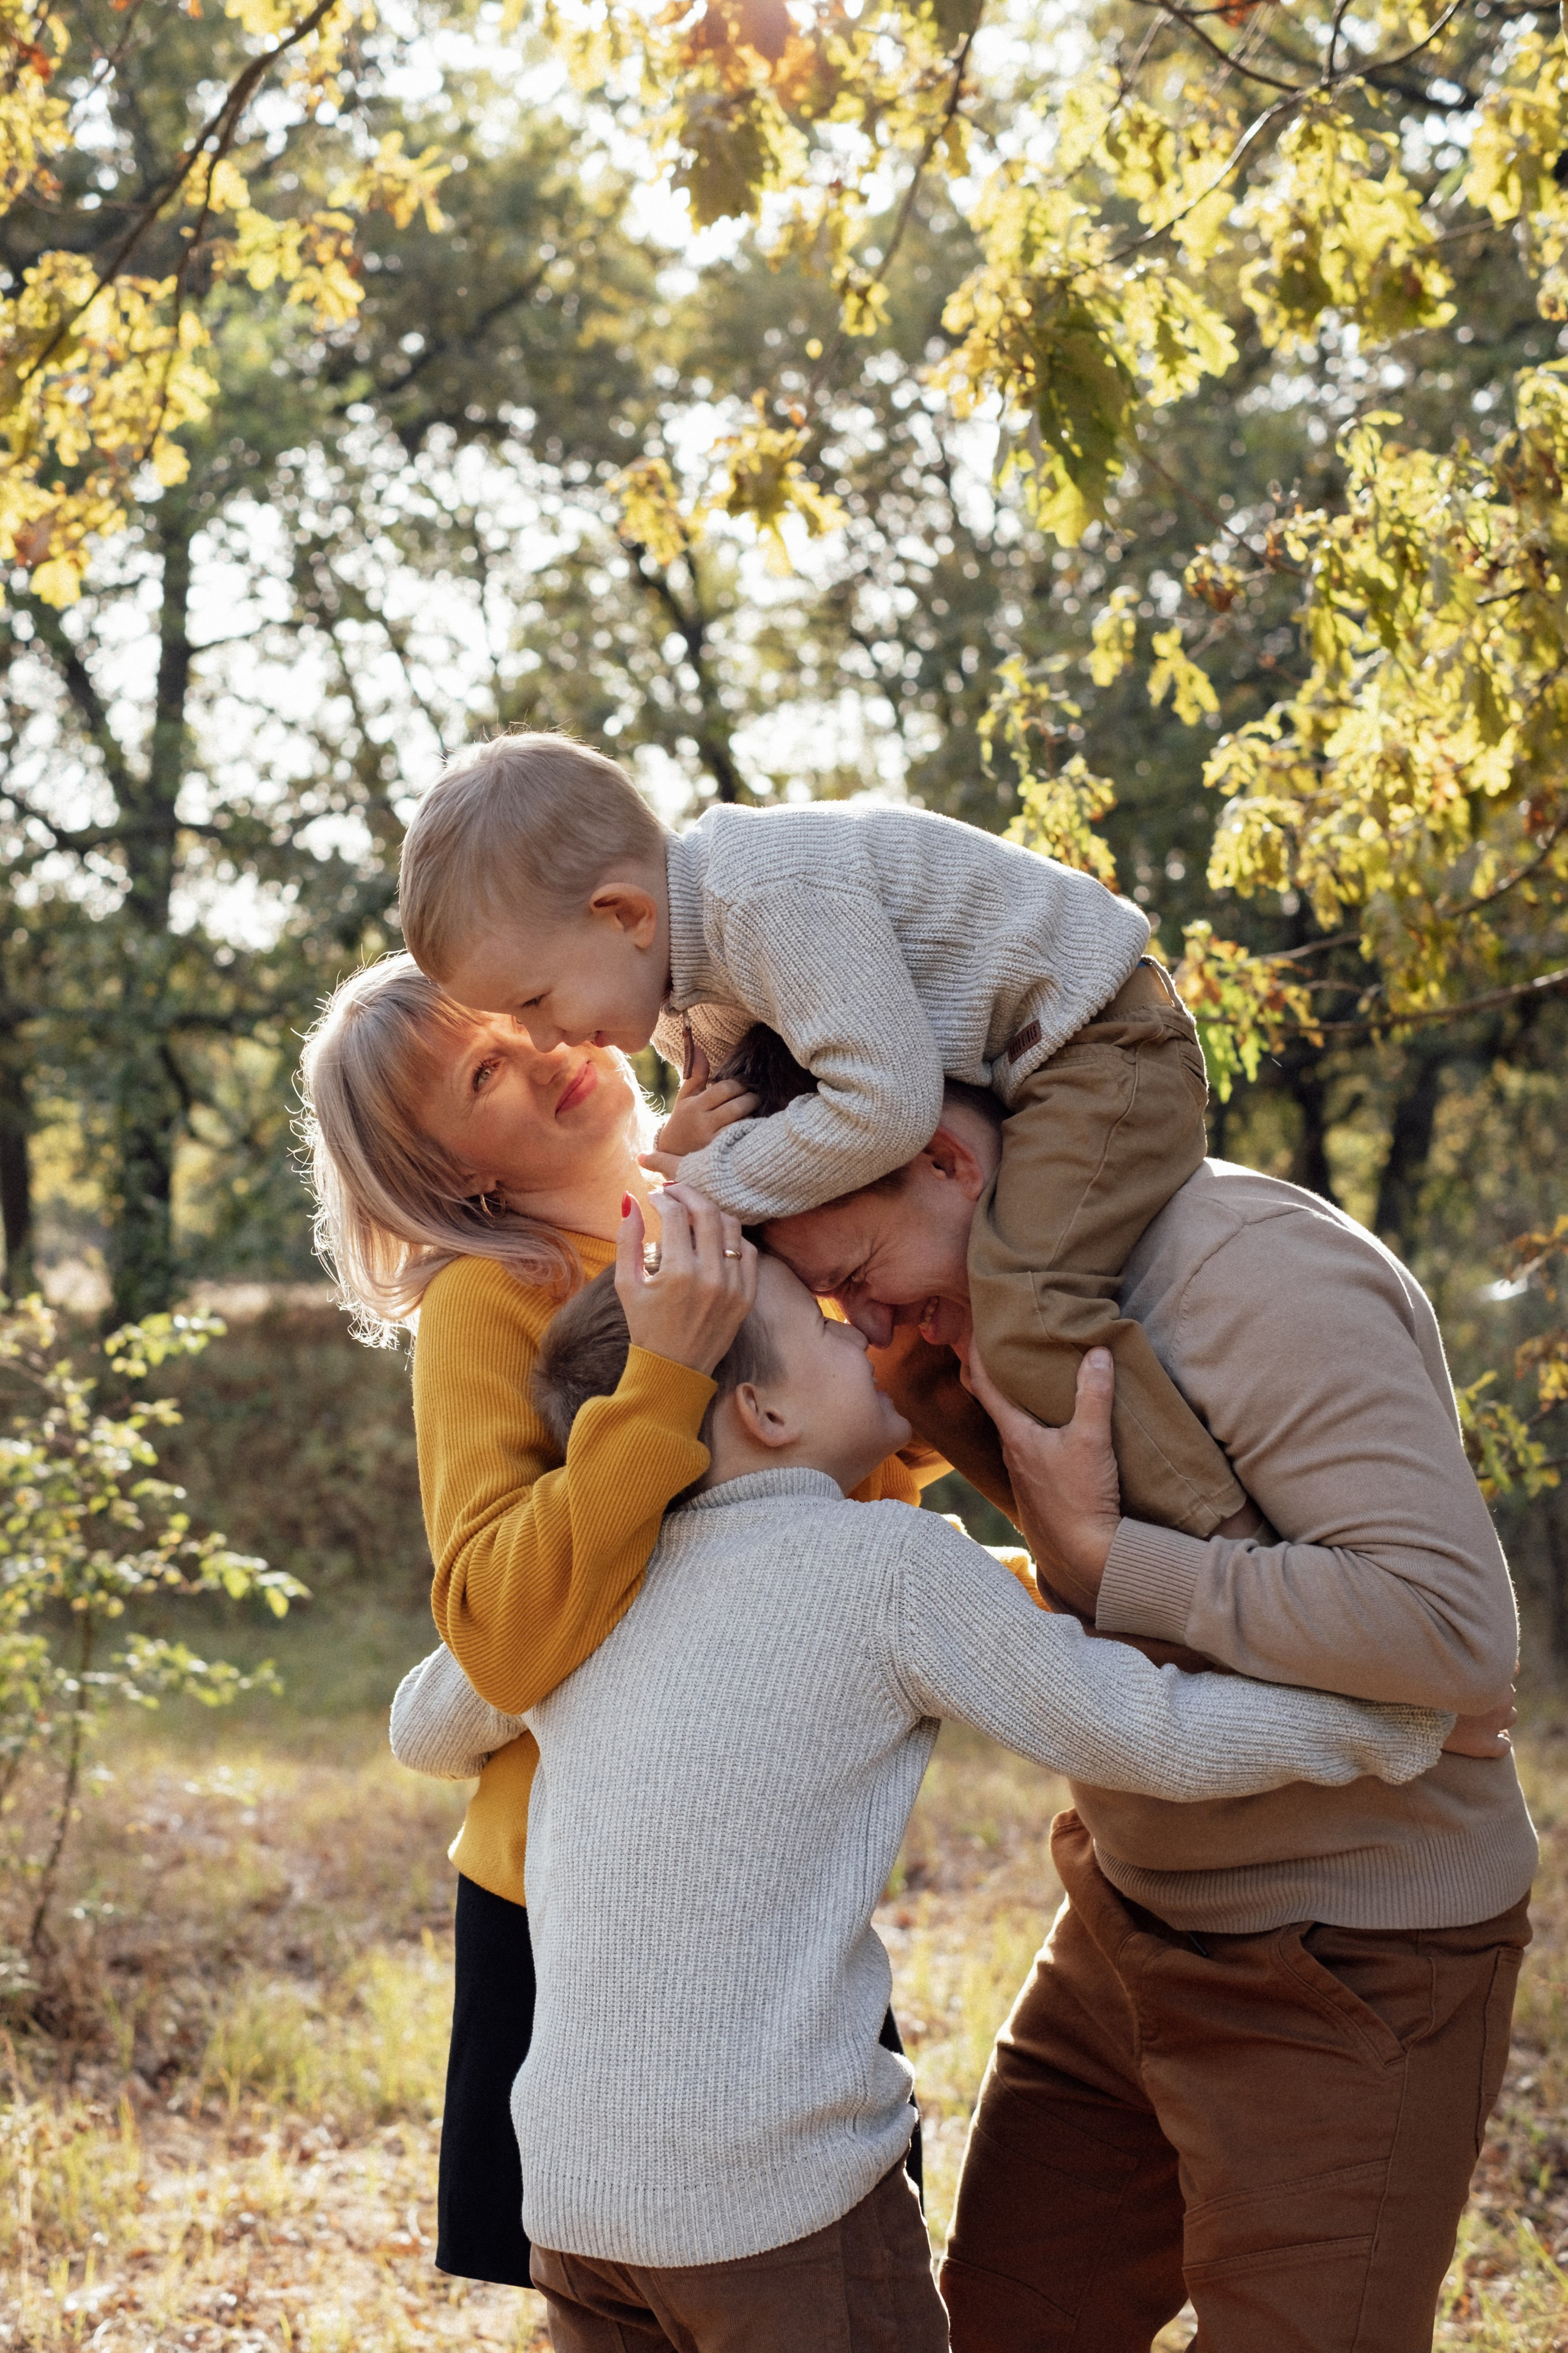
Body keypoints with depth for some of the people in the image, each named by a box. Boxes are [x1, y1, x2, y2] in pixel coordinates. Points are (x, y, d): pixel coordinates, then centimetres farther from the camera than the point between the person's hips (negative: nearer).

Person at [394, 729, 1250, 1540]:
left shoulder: (775, 897, -31)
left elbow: (884, 1105, -35)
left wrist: (720, 1179, -22)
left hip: (1100, 1046, -10)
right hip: (998, 1075, 10)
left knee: (1025, 1314, -28)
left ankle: (1214, 1535, -23)